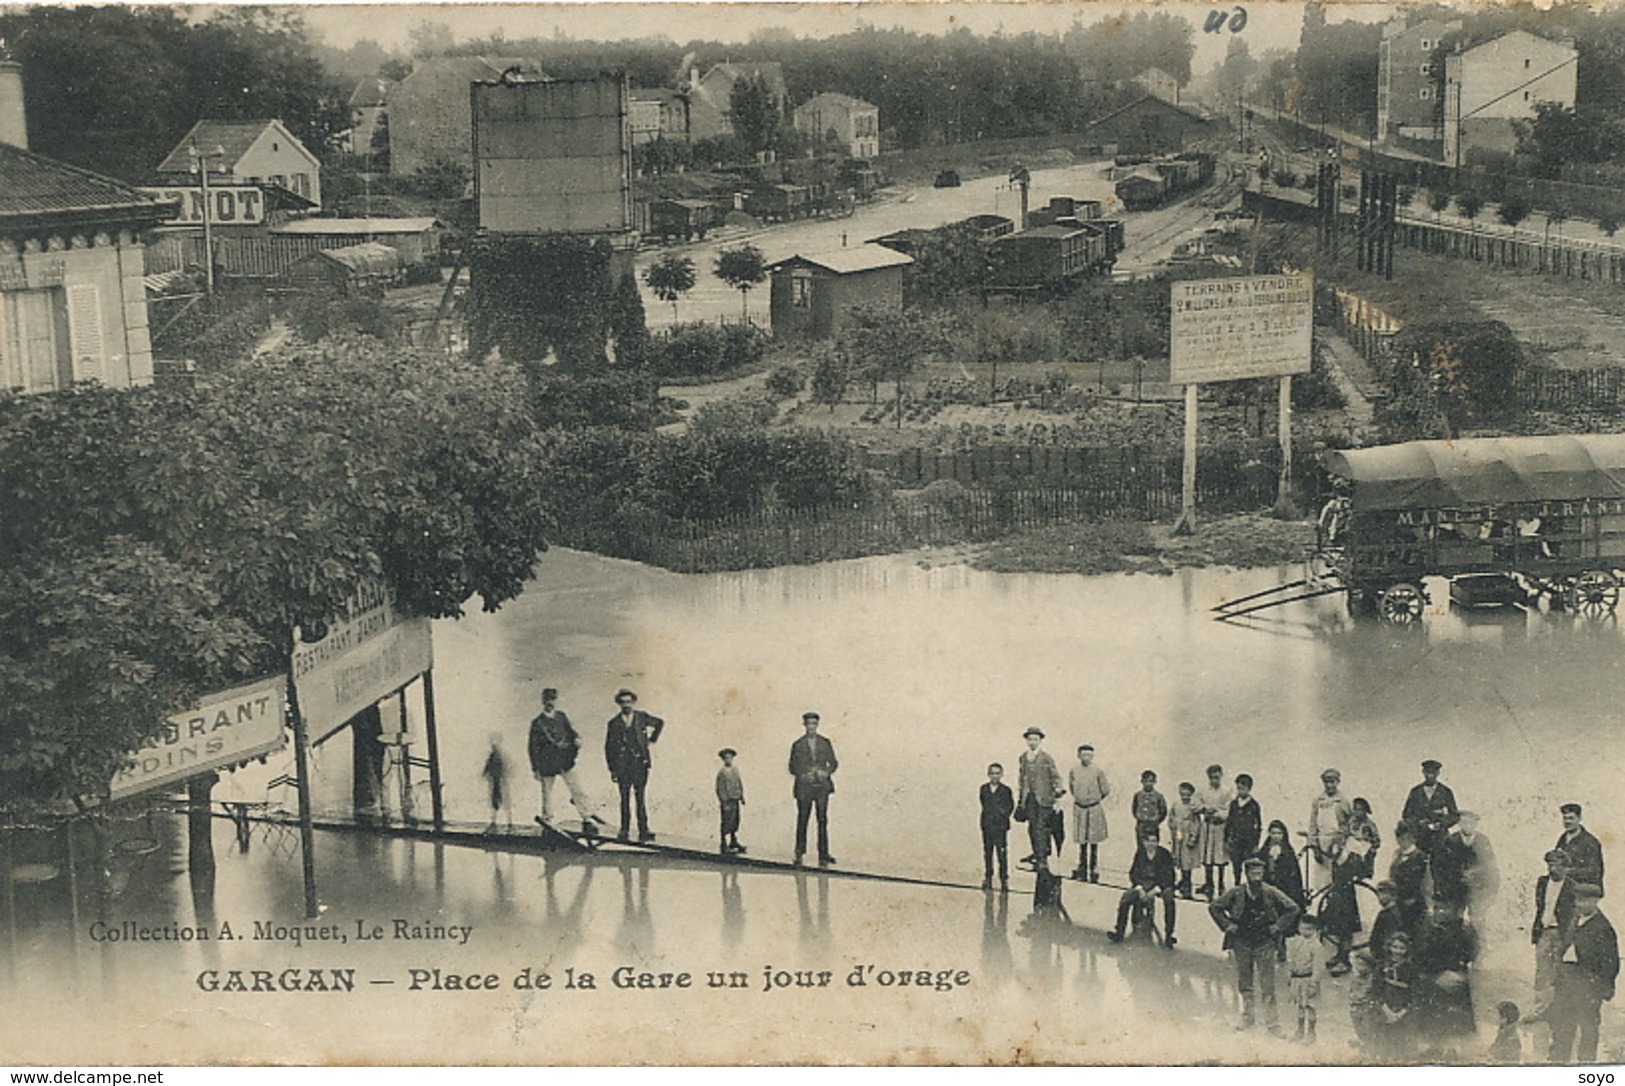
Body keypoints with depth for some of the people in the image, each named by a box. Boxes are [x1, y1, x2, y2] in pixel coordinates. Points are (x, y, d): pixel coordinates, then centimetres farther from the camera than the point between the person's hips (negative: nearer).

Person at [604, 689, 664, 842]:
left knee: (640, 797, -5)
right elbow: (609, 748, 7)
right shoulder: (613, 723, 4)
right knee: (625, 799, 1)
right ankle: (624, 831, 6)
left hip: (640, 763, 0)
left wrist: (652, 739, 16)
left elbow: (660, 723, 24)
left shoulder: (642, 717, 5)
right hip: (622, 767, 0)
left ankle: (643, 831, -5)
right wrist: (612, 769, 1)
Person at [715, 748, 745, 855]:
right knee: (726, 823, -5)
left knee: (735, 821, 15)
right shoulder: (722, 772, -12)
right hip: (727, 800, -7)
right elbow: (720, 789, -13)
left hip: (735, 799, 7)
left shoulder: (735, 769, 9)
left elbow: (740, 783, 17)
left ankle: (733, 842, 28)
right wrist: (724, 802, -16)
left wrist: (742, 796, 15)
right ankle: (723, 845, 2)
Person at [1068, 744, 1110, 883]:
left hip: (1095, 808, -2)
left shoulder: (1098, 771, -6)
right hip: (1079, 809, 2)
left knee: (1094, 841, 3)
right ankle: (1082, 871, 12)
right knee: (1082, 842, 6)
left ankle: (1094, 871, 9)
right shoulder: (1074, 771, 1)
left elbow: (1106, 791, 3)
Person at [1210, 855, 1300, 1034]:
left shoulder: (1270, 893, -4)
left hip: (1264, 943, -2)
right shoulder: (1236, 894, -2)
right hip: (1242, 943, 2)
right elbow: (1214, 907, 7)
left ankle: (1273, 1023, -1)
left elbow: (1292, 908, 3)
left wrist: (1278, 926, -2)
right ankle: (1247, 1018, 22)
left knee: (1267, 987, -4)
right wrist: (1227, 925, 0)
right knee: (1244, 985, 9)